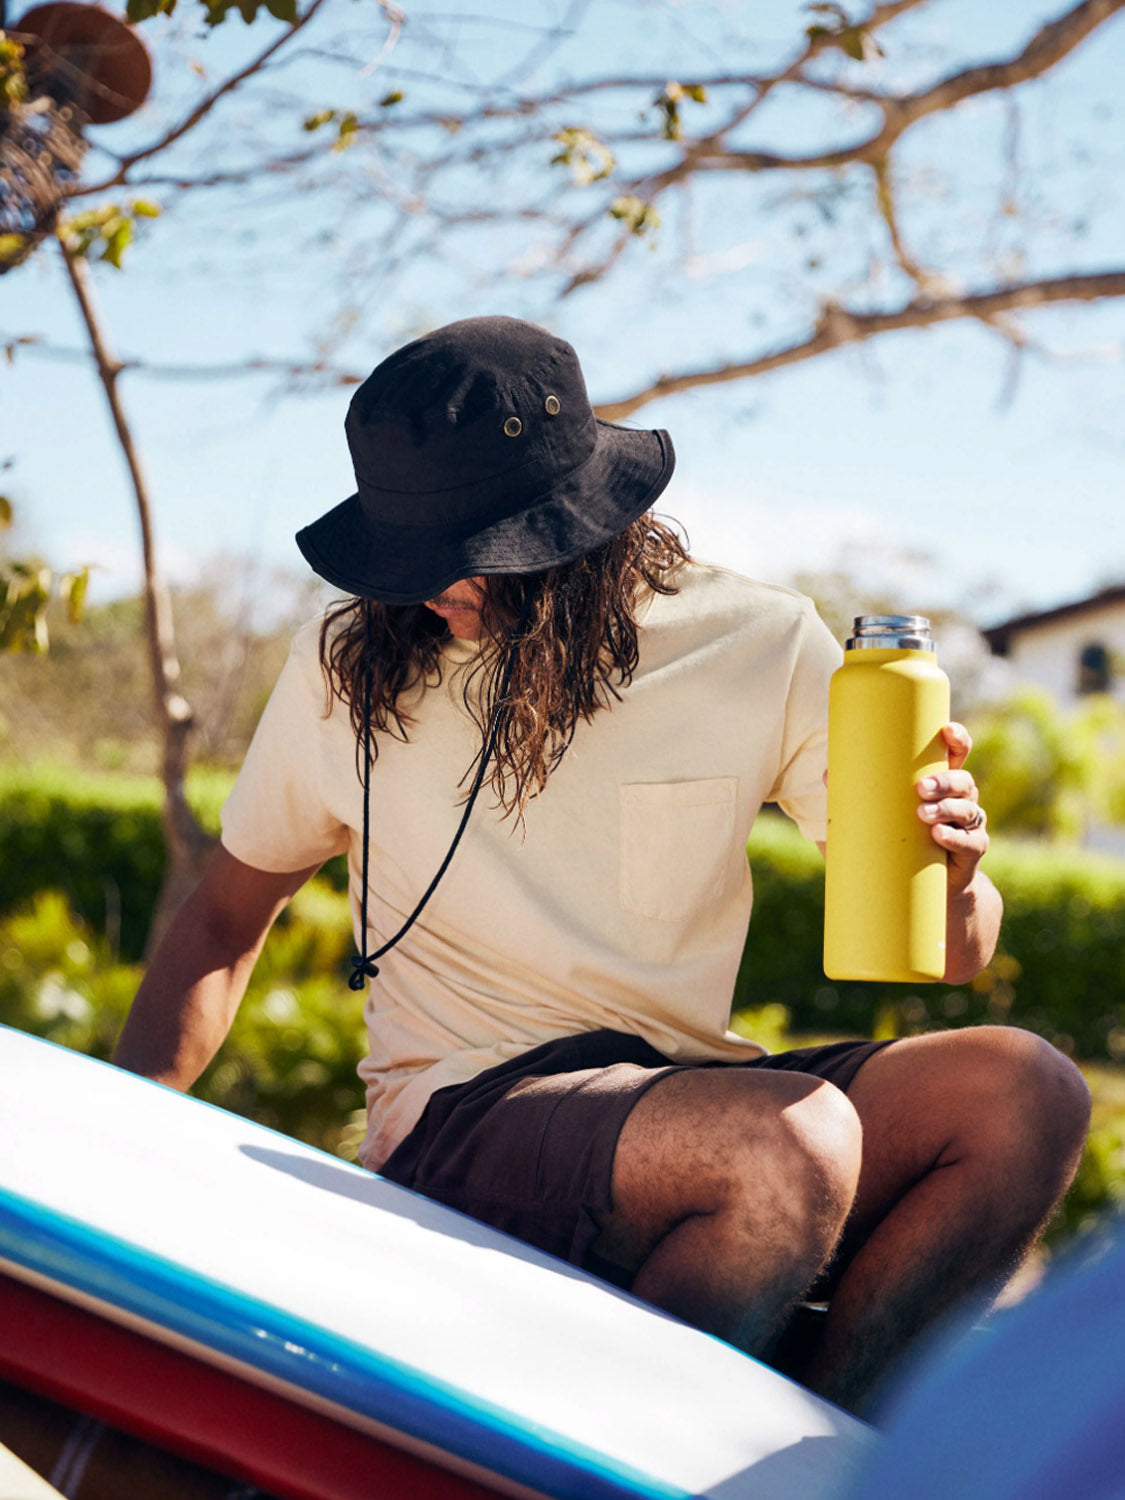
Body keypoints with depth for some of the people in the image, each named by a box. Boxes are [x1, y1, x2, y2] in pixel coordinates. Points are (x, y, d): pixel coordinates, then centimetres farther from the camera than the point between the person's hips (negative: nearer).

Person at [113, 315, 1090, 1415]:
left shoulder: (760, 646, 1)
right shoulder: (348, 666, 0)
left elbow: (950, 952, 4)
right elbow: (225, 916, 13)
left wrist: (953, 878, -21)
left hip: (695, 1090, 3)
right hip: (459, 1119, -3)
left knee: (1025, 1091, -22)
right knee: (793, 1144, -32)